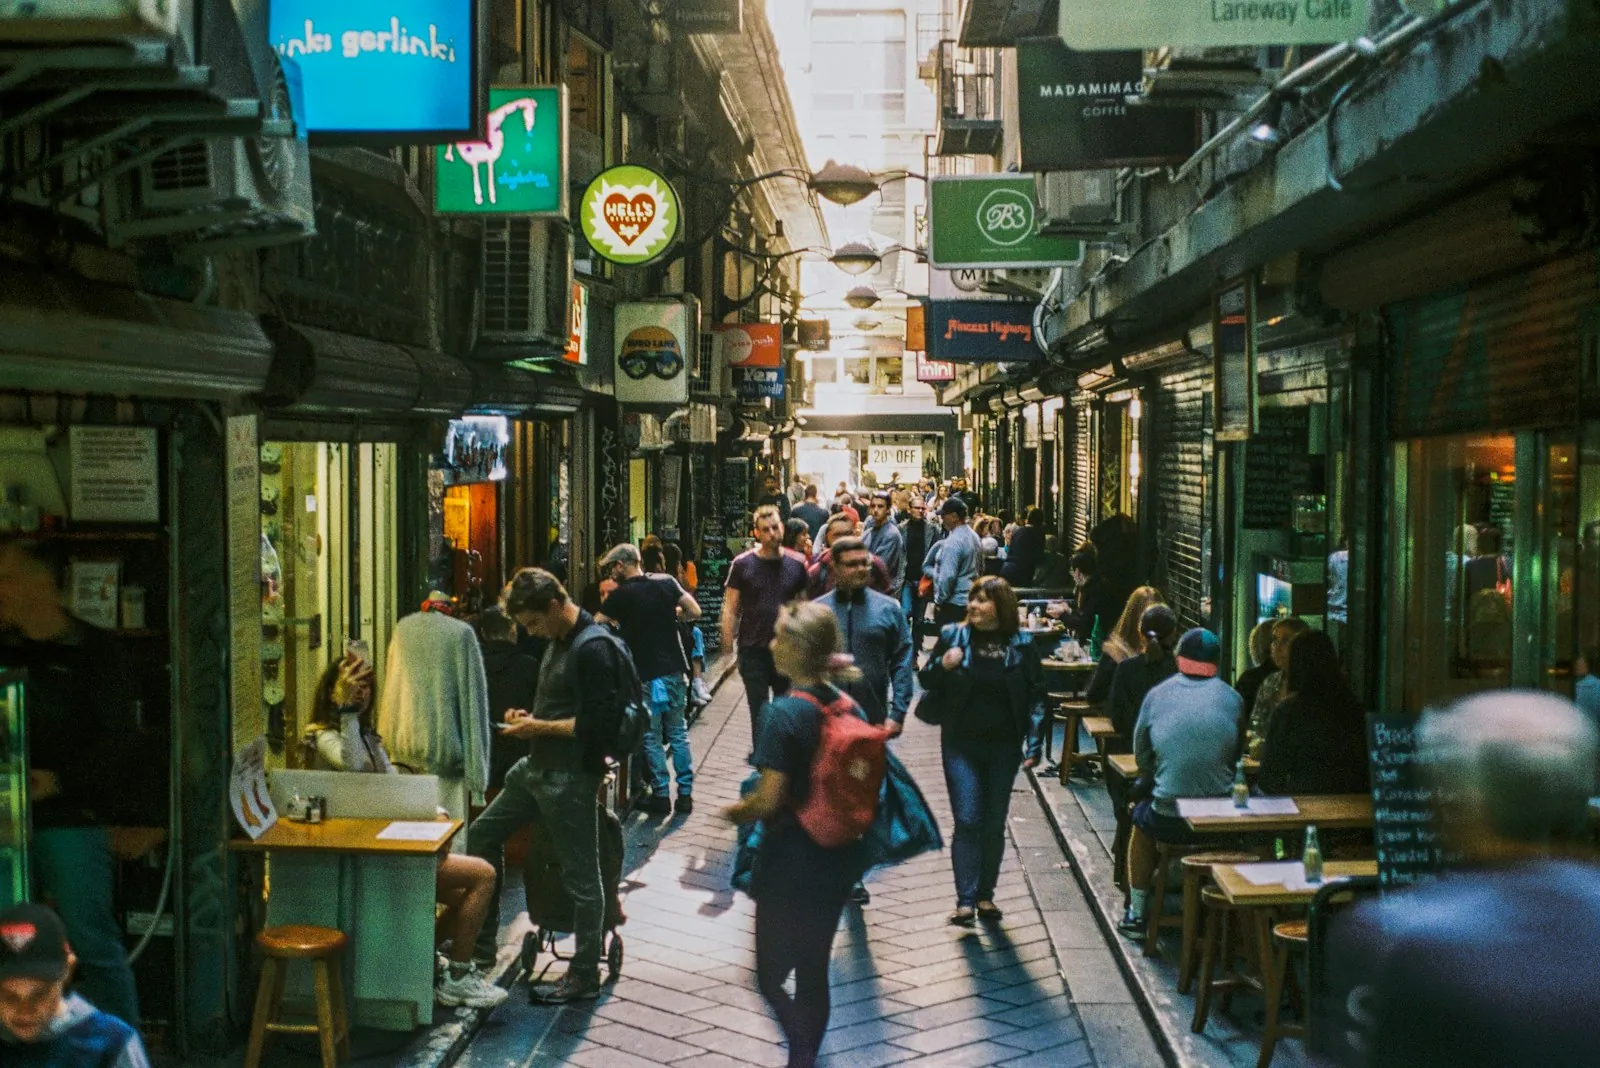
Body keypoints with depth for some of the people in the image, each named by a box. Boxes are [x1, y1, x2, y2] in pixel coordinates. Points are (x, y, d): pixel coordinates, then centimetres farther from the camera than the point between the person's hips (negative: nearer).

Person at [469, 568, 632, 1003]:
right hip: (538, 767, 11)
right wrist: (531, 716, 7)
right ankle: (481, 936, 27)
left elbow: (599, 723, -23)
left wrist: (540, 727, -17)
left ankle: (585, 975, 10)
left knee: (580, 873, 0)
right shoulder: (560, 641, 11)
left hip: (572, 776, -11)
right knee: (483, 832, 16)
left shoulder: (595, 648, -19)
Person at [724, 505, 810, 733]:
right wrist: (728, 648, -8)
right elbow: (730, 610, -2)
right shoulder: (742, 564, -4)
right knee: (759, 713, 6)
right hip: (753, 652, -2)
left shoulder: (795, 565, 2)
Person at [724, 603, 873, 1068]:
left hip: (791, 863, -7)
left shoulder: (784, 713, -20)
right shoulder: (848, 705, 1)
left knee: (772, 974, 8)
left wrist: (734, 811, -3)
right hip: (839, 857, 7)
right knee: (814, 969, 19)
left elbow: (769, 800, -21)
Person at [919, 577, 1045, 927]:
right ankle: (965, 900, -6)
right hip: (961, 744, -1)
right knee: (967, 821, -8)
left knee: (994, 824, 10)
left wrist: (1034, 744, -8)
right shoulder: (953, 636, -1)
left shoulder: (1021, 645, -2)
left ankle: (985, 895, 23)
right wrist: (942, 666, -15)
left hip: (1003, 747, 1)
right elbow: (926, 680, 7)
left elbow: (1035, 696, 0)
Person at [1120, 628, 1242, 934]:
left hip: (1169, 823, -1)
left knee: (1141, 817, 31)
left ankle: (1136, 913, 34)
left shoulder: (1156, 696, -1)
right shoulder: (1232, 699, 1)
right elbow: (1237, 755, 11)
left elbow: (1141, 758, 6)